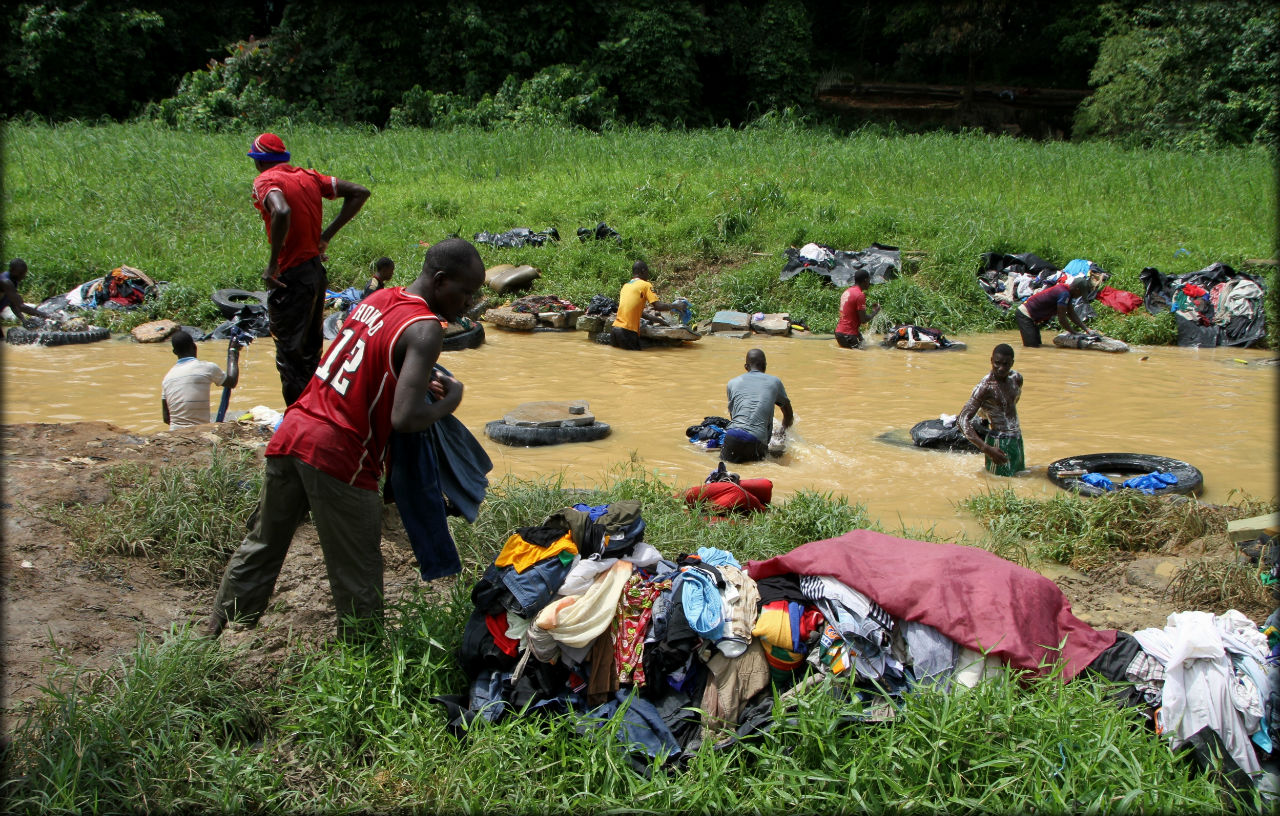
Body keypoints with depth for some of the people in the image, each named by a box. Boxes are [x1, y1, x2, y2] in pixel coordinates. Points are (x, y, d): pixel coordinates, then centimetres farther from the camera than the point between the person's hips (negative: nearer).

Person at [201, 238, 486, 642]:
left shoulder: (378, 299, 11)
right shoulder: (424, 329, -14)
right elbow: (404, 419, -23)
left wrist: (420, 379, 19)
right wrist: (450, 400, -5)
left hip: (292, 431, 8)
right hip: (338, 457, -8)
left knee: (263, 545, 24)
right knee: (357, 576, 9)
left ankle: (214, 628, 35)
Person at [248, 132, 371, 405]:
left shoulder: (266, 180, -11)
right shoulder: (308, 176, 10)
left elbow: (282, 212, -33)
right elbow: (359, 192, 10)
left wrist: (272, 263, -24)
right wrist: (327, 235, 9)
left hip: (291, 277, -8)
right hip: (317, 269, 8)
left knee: (289, 352, 0)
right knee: (310, 347, 19)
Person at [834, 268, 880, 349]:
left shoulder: (846, 292, 13)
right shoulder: (860, 295, -14)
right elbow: (864, 320, -14)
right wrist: (874, 312, 2)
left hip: (839, 332, 9)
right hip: (849, 335, -9)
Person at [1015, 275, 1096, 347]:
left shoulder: (1065, 288, 8)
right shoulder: (1064, 293, -22)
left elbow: (1072, 315, 13)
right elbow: (1062, 319, -19)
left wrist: (1086, 329, 7)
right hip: (1024, 315, -11)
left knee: (1037, 345, 13)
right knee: (1032, 346, -17)